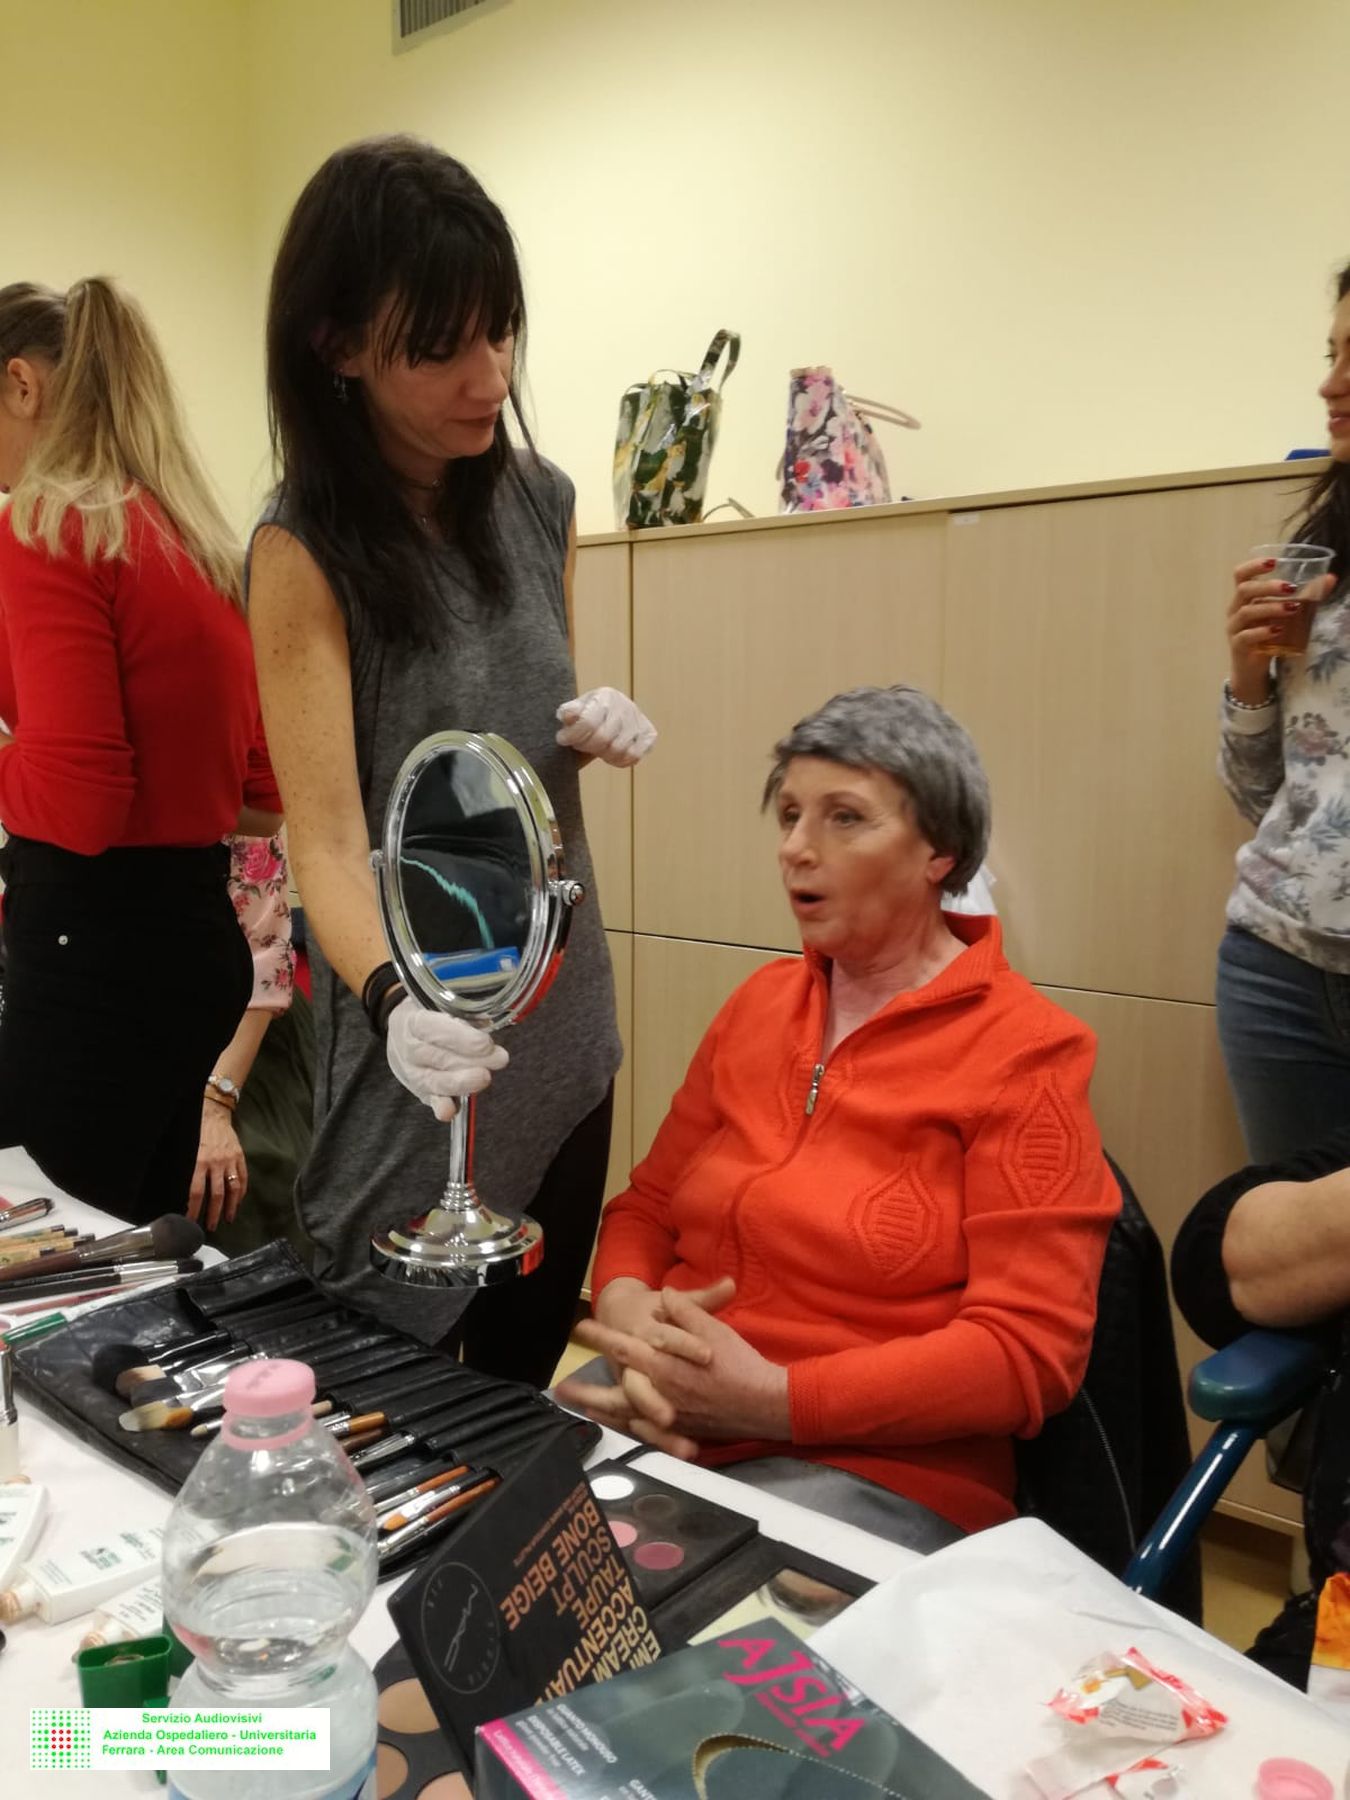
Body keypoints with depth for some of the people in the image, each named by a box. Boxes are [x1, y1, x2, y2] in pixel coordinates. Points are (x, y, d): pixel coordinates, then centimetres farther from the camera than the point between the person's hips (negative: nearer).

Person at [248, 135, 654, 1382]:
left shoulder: (540, 501, 1)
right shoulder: (306, 550, -14)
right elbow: (328, 839, -21)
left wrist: (603, 728, -7)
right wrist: (398, 1002, -40)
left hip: (564, 1016, 5)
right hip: (424, 1044, -5)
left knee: (530, 1375, 22)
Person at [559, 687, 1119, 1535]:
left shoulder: (1023, 1053, -7)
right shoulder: (762, 1002, 11)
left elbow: (1028, 1347, -13)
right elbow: (648, 1206, 13)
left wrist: (772, 1399, -20)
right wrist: (627, 1312, -10)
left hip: (875, 1481, -5)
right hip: (663, 1437, 6)